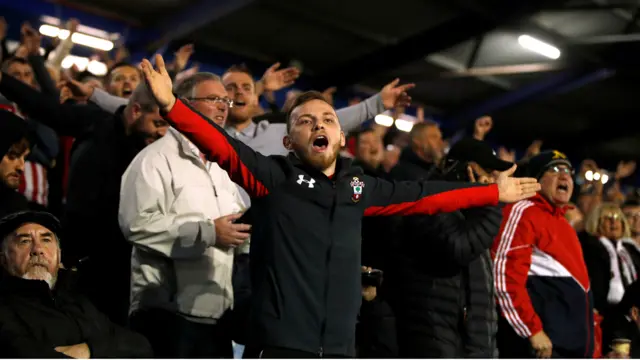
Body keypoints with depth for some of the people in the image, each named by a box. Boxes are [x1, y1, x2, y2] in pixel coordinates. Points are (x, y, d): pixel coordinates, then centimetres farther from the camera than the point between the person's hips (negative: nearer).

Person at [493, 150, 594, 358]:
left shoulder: (563, 224, 21)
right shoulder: (523, 212, -7)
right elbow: (505, 277, -16)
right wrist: (533, 330, -19)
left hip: (572, 341, 10)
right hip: (541, 342, -10)